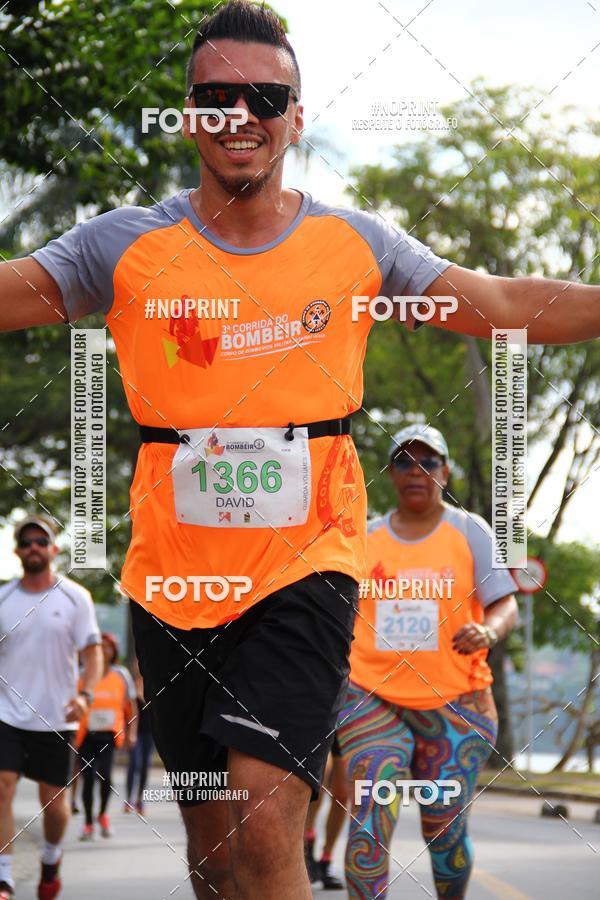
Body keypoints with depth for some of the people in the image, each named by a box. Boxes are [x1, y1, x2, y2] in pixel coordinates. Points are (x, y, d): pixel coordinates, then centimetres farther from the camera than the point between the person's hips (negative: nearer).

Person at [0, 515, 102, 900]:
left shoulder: (75, 597, -1)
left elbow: (92, 652, -3)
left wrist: (85, 694, -19)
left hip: (56, 719, -1)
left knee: (54, 799, 6)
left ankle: (52, 860, 34)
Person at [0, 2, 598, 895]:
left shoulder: (355, 243, 3)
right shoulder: (129, 245, 1)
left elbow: (503, 305, 8)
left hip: (305, 563, -1)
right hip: (173, 578, 2)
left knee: (261, 817, -19)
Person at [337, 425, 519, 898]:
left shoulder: (470, 531, 3)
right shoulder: (367, 539, 9)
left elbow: (506, 605, -3)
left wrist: (487, 631, -25)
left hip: (455, 704, -1)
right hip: (373, 699, 1)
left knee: (445, 831, 5)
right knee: (370, 820, -15)